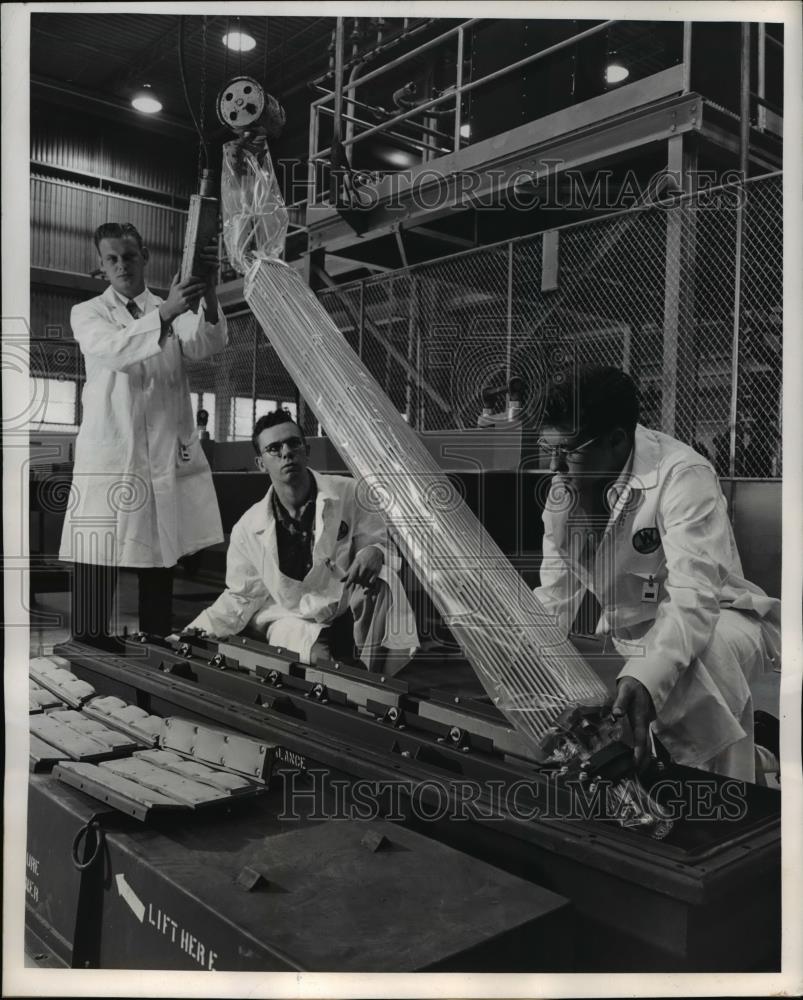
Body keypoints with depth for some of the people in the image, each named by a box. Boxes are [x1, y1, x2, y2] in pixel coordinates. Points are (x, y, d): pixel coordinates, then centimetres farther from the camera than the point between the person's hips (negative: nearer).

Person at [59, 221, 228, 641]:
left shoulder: (173, 308, 13)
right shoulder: (87, 312, 8)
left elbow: (206, 346, -9)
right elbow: (111, 350, -15)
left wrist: (208, 294, -29)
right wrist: (165, 312, -30)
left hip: (168, 455, 2)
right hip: (109, 456, -2)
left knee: (161, 562, 9)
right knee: (95, 558, -7)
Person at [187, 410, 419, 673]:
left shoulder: (349, 494, -10)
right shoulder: (248, 528, -5)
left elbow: (382, 542, -5)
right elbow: (241, 597, 7)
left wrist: (375, 553, -30)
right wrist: (198, 631, -7)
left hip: (350, 615, 1)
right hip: (294, 621, -1)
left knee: (377, 581, -31)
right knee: (319, 656, -34)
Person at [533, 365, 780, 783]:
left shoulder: (683, 476, -24)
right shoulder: (564, 486, -3)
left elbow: (693, 597, -35)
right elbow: (554, 598, 2)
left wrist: (643, 681, -51)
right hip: (627, 636, 7)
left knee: (705, 655, -40)